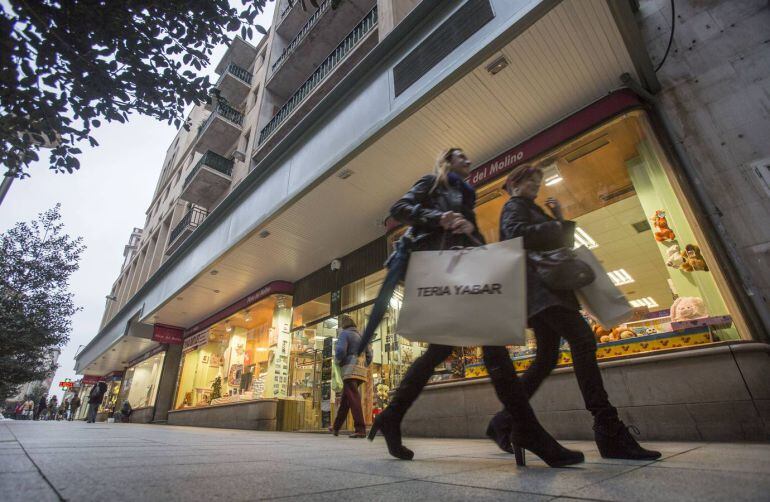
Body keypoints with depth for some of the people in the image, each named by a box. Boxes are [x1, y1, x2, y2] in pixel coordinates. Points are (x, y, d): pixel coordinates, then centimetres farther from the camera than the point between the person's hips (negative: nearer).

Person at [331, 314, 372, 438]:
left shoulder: (345, 334, -1)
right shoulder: (361, 336, 21)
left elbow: (340, 351, -16)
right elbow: (369, 356, 15)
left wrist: (338, 361, 3)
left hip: (350, 369, -8)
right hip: (361, 371, 8)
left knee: (353, 399, -11)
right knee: (345, 399, 15)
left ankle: (360, 429, -17)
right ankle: (336, 427, 23)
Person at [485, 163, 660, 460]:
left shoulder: (531, 209, 32)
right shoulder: (514, 206, 6)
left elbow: (562, 245, 28)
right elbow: (516, 233, -17)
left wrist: (560, 220, 15)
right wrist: (555, 227, -6)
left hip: (547, 287, 10)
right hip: (537, 284, -10)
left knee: (546, 359, 5)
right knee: (582, 340, -22)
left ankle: (503, 423, 10)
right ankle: (609, 431, -22)